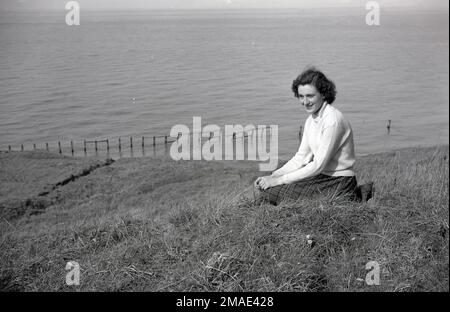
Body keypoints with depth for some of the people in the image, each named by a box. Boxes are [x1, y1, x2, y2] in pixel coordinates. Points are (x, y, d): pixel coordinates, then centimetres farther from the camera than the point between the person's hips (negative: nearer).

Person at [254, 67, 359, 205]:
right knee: (265, 187, -2)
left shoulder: (333, 120, -20)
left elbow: (318, 165, -22)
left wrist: (279, 180, -19)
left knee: (273, 191, -14)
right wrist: (274, 176, -5)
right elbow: (300, 158, 9)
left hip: (338, 184, -8)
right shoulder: (311, 120, 8)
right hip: (321, 177, 8)